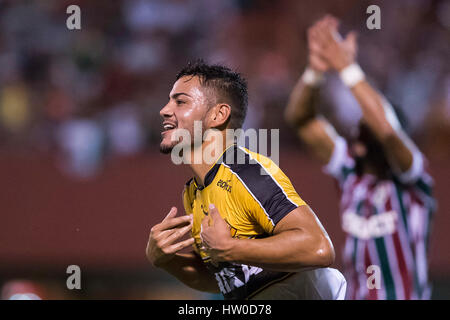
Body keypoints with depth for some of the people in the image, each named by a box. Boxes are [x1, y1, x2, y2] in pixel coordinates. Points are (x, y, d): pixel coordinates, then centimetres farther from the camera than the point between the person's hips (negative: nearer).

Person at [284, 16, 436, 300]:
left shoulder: (410, 182, -9)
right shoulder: (351, 172, 6)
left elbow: (386, 130, -29)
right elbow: (300, 118, 0)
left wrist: (348, 68, -30)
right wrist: (315, 70, -18)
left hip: (405, 295, -5)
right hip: (355, 295, 5)